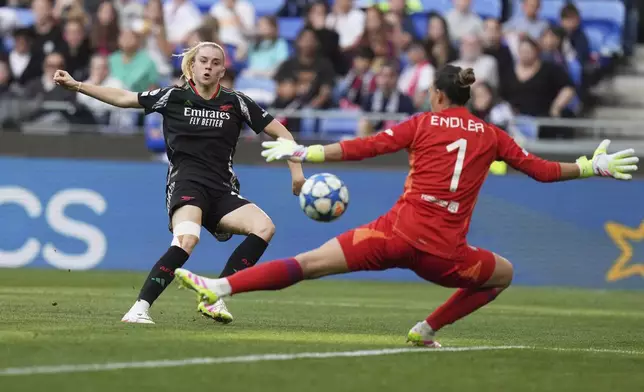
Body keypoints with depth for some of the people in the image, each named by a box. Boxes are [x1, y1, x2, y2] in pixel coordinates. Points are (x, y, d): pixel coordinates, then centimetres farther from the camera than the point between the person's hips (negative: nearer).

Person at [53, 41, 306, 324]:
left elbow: (280, 133, 14)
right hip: (185, 184, -3)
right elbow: (123, 98, 11)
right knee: (187, 239, -34)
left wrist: (296, 171, 3)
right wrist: (75, 85, 6)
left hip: (222, 192, 3)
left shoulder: (236, 103, 9)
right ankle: (140, 309, -36)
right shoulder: (174, 97, 7)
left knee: (264, 227, -23)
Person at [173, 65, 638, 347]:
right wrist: (593, 166, 30)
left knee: (308, 264, -2)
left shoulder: (424, 123, 7)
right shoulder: (490, 135, 12)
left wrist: (304, 154, 3)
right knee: (504, 274, 28)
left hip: (398, 231, 0)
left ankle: (218, 288, -17)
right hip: (444, 252, 1)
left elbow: (365, 147, -1)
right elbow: (542, 170, 16)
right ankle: (428, 330, 21)